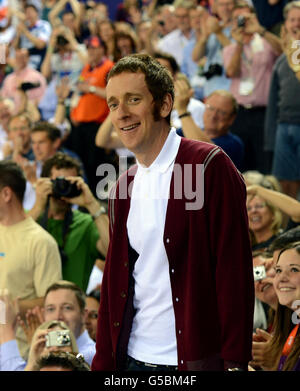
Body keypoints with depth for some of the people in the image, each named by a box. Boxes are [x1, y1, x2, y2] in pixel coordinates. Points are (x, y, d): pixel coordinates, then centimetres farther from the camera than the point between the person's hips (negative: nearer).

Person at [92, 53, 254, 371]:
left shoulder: (211, 166, -9)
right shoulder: (123, 190, 12)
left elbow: (234, 272, -13)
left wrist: (234, 362, -18)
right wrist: (103, 363, 9)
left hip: (196, 358, -6)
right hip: (133, 358, 6)